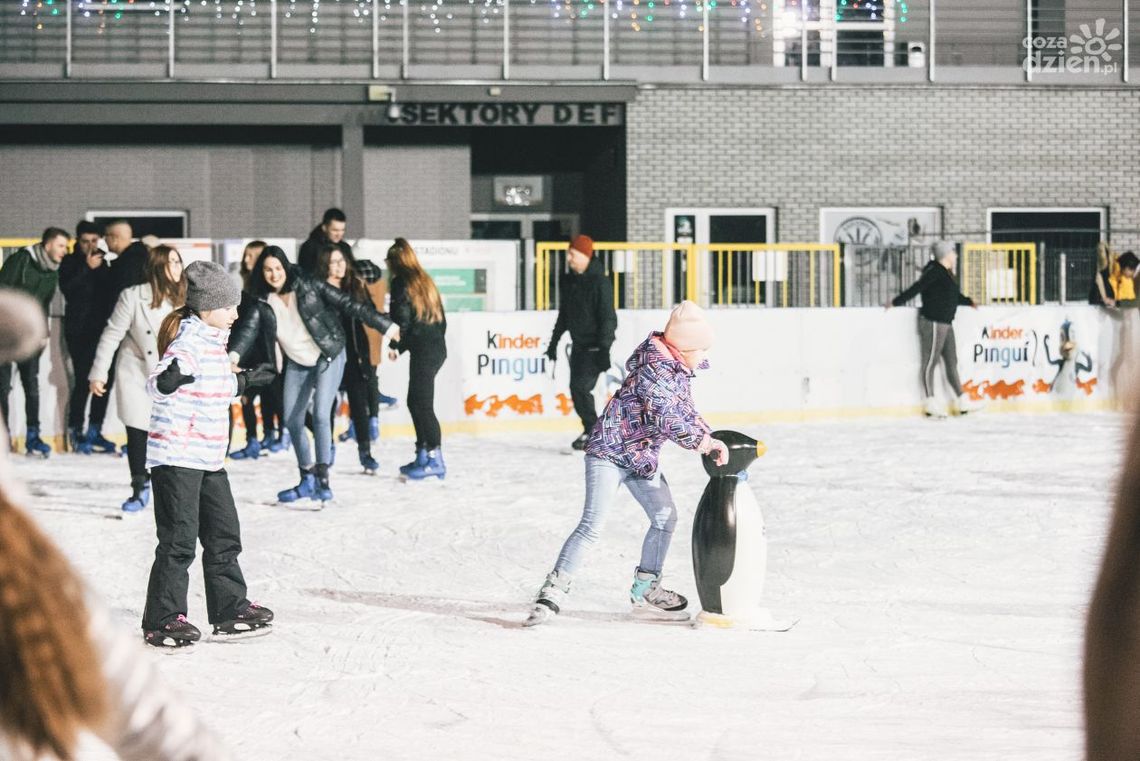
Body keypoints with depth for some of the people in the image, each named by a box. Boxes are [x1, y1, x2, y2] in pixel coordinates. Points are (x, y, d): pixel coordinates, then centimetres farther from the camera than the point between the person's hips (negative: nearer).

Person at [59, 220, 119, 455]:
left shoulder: (103, 261, 13)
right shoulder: (70, 263, -1)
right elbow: (67, 289, -17)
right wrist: (87, 268, -22)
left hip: (101, 329, 5)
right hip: (79, 330, -5)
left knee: (105, 379, 4)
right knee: (83, 380, -12)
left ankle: (94, 431, 14)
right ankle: (75, 432, -3)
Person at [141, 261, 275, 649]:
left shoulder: (214, 340, 12)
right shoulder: (189, 342, -18)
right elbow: (156, 383, -33)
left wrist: (246, 380, 37)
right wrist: (170, 376, -54)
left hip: (209, 458, 10)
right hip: (176, 456, -10)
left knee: (224, 534, 15)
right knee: (180, 539, -6)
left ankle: (231, 609, 26)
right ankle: (162, 620, 2)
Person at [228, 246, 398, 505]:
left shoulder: (308, 286, -15)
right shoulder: (262, 301, -5)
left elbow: (347, 304, -12)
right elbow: (249, 329, -17)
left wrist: (385, 325, -13)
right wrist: (234, 354, -37)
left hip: (328, 356, -5)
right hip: (297, 364, 5)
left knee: (320, 415, -18)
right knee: (292, 421, 6)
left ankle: (323, 479, -12)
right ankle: (308, 479, 22)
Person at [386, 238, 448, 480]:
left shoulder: (401, 283, -6)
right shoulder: (425, 281, 18)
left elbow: (402, 319, -12)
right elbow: (441, 318, 18)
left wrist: (394, 345, 2)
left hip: (423, 351, -8)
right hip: (437, 347, 8)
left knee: (422, 404, -7)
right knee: (416, 401, 14)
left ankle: (435, 460, -9)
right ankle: (423, 456, 15)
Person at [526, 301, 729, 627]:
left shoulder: (678, 371, 8)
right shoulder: (655, 370, -23)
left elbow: (685, 412, 19)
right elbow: (666, 419, -32)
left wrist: (709, 438, 6)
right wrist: (701, 442, -28)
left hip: (642, 458, 10)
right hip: (609, 451, -10)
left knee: (665, 517, 8)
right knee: (592, 524, -14)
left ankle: (645, 591, 19)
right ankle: (554, 590, -11)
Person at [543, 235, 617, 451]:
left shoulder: (599, 282, -14)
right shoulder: (569, 281, 9)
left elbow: (607, 317, -17)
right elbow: (564, 314, 19)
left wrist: (604, 348, -22)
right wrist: (554, 342, 19)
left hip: (595, 345, -8)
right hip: (578, 344, 8)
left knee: (582, 387, -14)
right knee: (576, 389, 6)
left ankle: (591, 432, -3)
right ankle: (591, 430, 16)